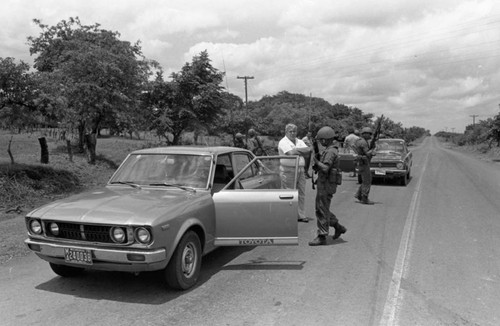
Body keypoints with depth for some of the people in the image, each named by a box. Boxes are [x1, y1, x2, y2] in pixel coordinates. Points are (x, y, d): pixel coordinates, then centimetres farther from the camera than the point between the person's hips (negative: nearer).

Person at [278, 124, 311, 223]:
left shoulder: (299, 141, 14)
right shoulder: (283, 142, -8)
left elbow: (308, 150, -2)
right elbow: (291, 153, -24)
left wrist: (296, 150, -14)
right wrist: (303, 152, -8)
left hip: (300, 170, 7)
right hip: (288, 171, -7)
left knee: (301, 194, 10)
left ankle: (301, 215, 19)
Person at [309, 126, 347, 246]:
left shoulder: (330, 152, -17)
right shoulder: (328, 150, 15)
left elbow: (325, 168, -29)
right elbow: (319, 168, 19)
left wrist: (316, 161, -15)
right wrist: (315, 165, 1)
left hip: (327, 185, -10)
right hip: (323, 184, 10)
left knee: (322, 210, -4)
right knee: (320, 208, 18)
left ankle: (322, 237, 3)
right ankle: (339, 227, 26)